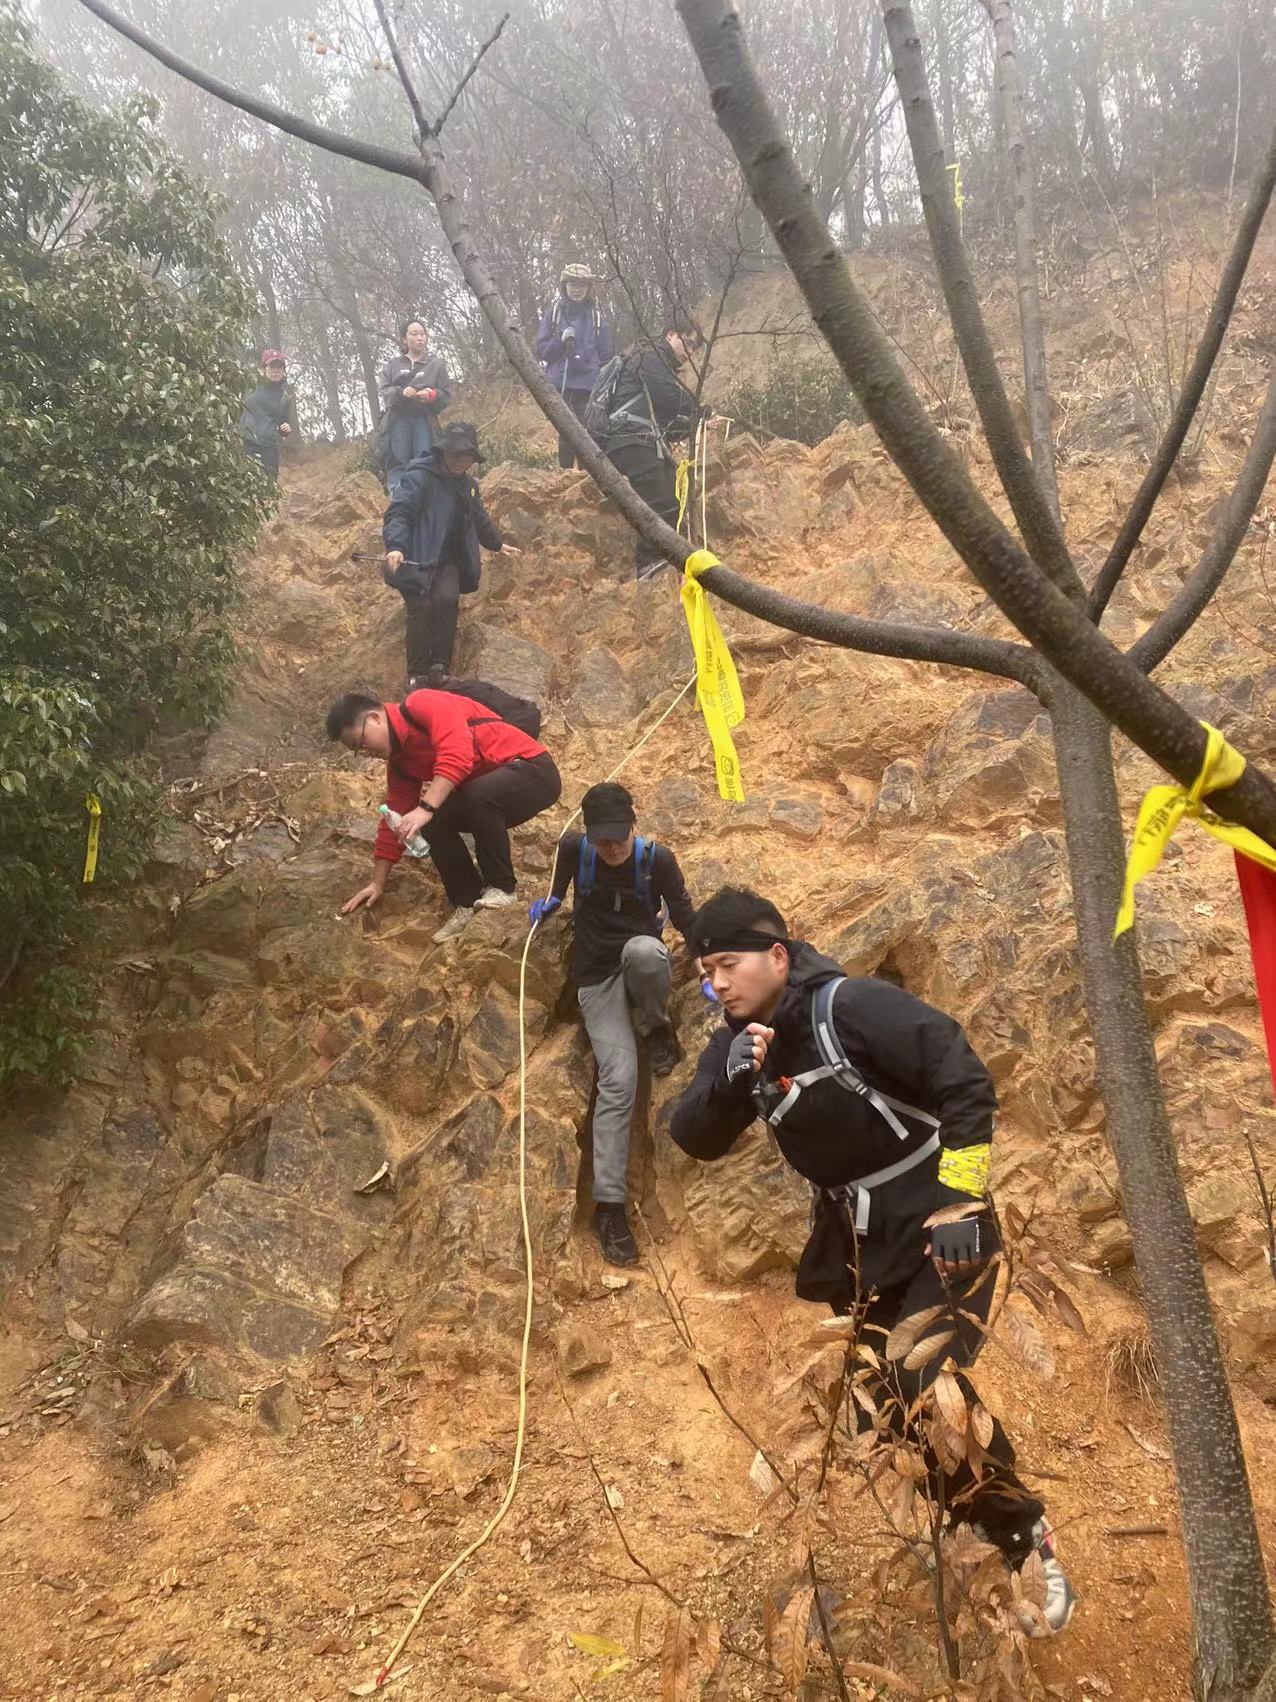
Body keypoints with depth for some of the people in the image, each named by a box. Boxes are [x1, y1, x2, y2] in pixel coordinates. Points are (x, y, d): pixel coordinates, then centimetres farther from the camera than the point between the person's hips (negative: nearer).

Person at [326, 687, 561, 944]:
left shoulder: (424, 705, -17)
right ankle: (468, 904, 0)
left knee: (463, 802, -35)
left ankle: (501, 888, -17)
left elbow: (457, 752, -33)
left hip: (533, 770, -9)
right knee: (434, 822, -9)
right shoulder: (399, 761, 9)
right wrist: (377, 883, 10)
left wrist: (425, 809, -38)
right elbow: (394, 820, 12)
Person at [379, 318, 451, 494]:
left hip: (425, 420, -1)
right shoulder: (392, 365, 15)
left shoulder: (436, 364, 10)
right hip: (399, 420, 1)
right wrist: (400, 392, -17)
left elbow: (446, 395, 6)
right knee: (398, 462, -5)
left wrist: (432, 395, -17)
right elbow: (384, 392, 5)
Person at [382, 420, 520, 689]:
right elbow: (398, 512, -23)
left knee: (447, 599, -21)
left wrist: (497, 544, 44)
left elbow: (479, 518, 32)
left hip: (448, 559, 5)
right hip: (417, 558, -5)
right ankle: (417, 674, -7)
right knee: (420, 607, -20)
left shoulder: (467, 484, 13)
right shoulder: (419, 476, -12)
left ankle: (440, 666, -10)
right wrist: (394, 546, -39)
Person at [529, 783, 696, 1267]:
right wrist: (551, 900, 24)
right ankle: (608, 1205, -16)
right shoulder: (574, 849, -6)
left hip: (643, 966, 0)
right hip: (597, 978, 0)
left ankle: (656, 1028, -8)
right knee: (618, 1081, -19)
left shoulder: (657, 859, -10)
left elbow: (684, 917, -2)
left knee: (643, 949, -41)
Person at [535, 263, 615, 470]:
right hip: (560, 384, 1)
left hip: (589, 385, -1)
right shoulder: (554, 314, 9)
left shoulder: (596, 315, 7)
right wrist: (560, 340, -11)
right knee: (565, 435, 4)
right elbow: (541, 350, 7)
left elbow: (607, 354, 8)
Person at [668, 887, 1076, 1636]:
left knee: (926, 1386, -23)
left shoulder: (856, 1006, -22)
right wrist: (730, 1081, -26)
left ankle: (1031, 1539, 0)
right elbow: (695, 1138, -6)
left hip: (936, 1225, -7)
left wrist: (959, 1199, -25)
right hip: (854, 1240, 7)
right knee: (884, 1401, 12)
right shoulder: (738, 1043, 0)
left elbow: (968, 1083, -22)